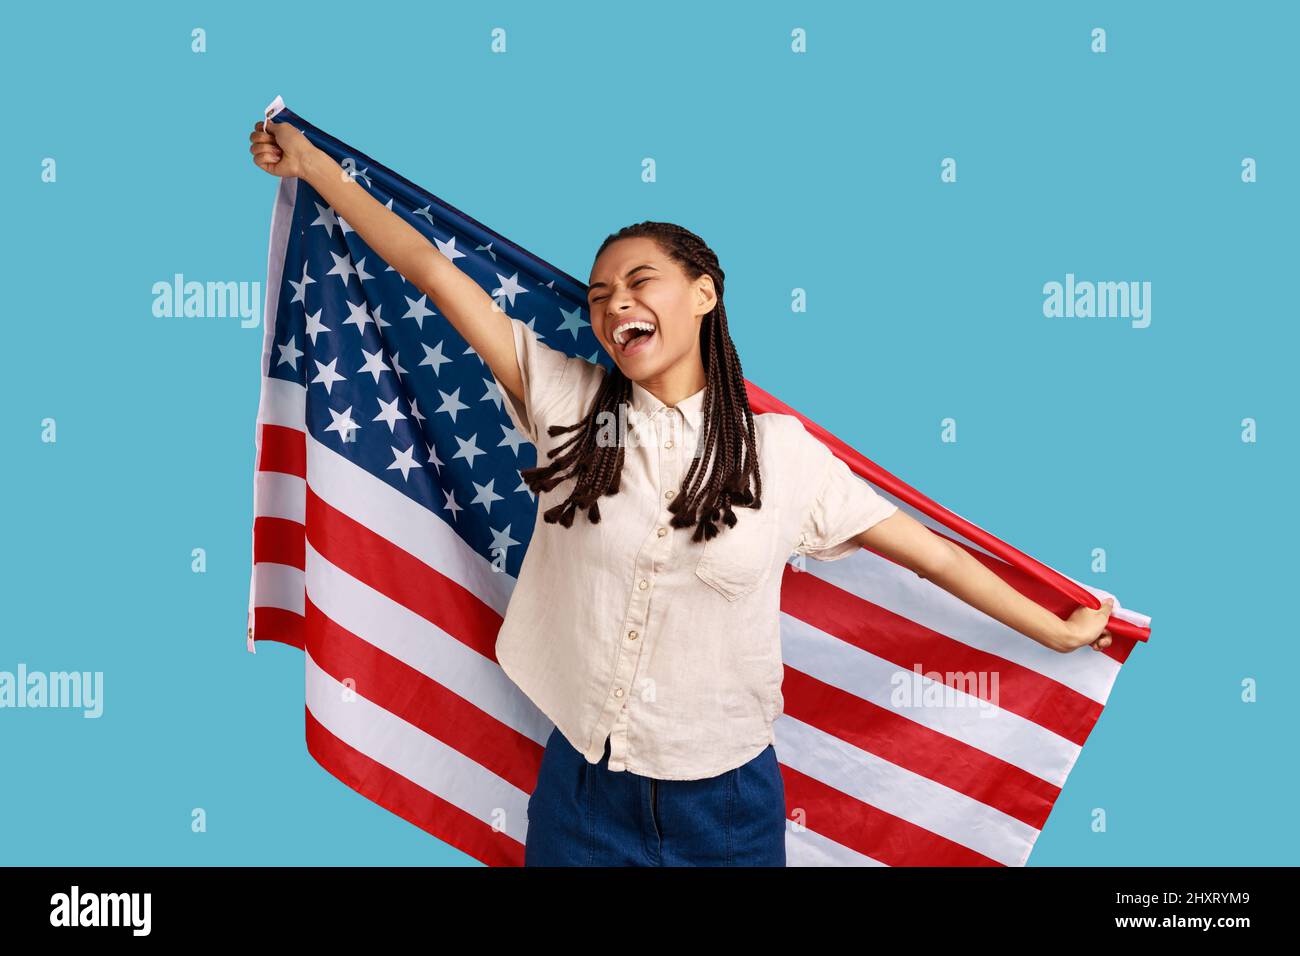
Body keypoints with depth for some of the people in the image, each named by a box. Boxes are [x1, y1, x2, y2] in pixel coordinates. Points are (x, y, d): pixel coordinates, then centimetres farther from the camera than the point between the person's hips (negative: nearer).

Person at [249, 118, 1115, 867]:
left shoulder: (782, 451, -5)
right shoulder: (568, 403, -4)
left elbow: (919, 544, 0)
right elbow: (432, 270, -3)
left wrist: (1056, 631, 5)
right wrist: (312, 165, 1)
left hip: (724, 798, 0)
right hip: (582, 784, 1)